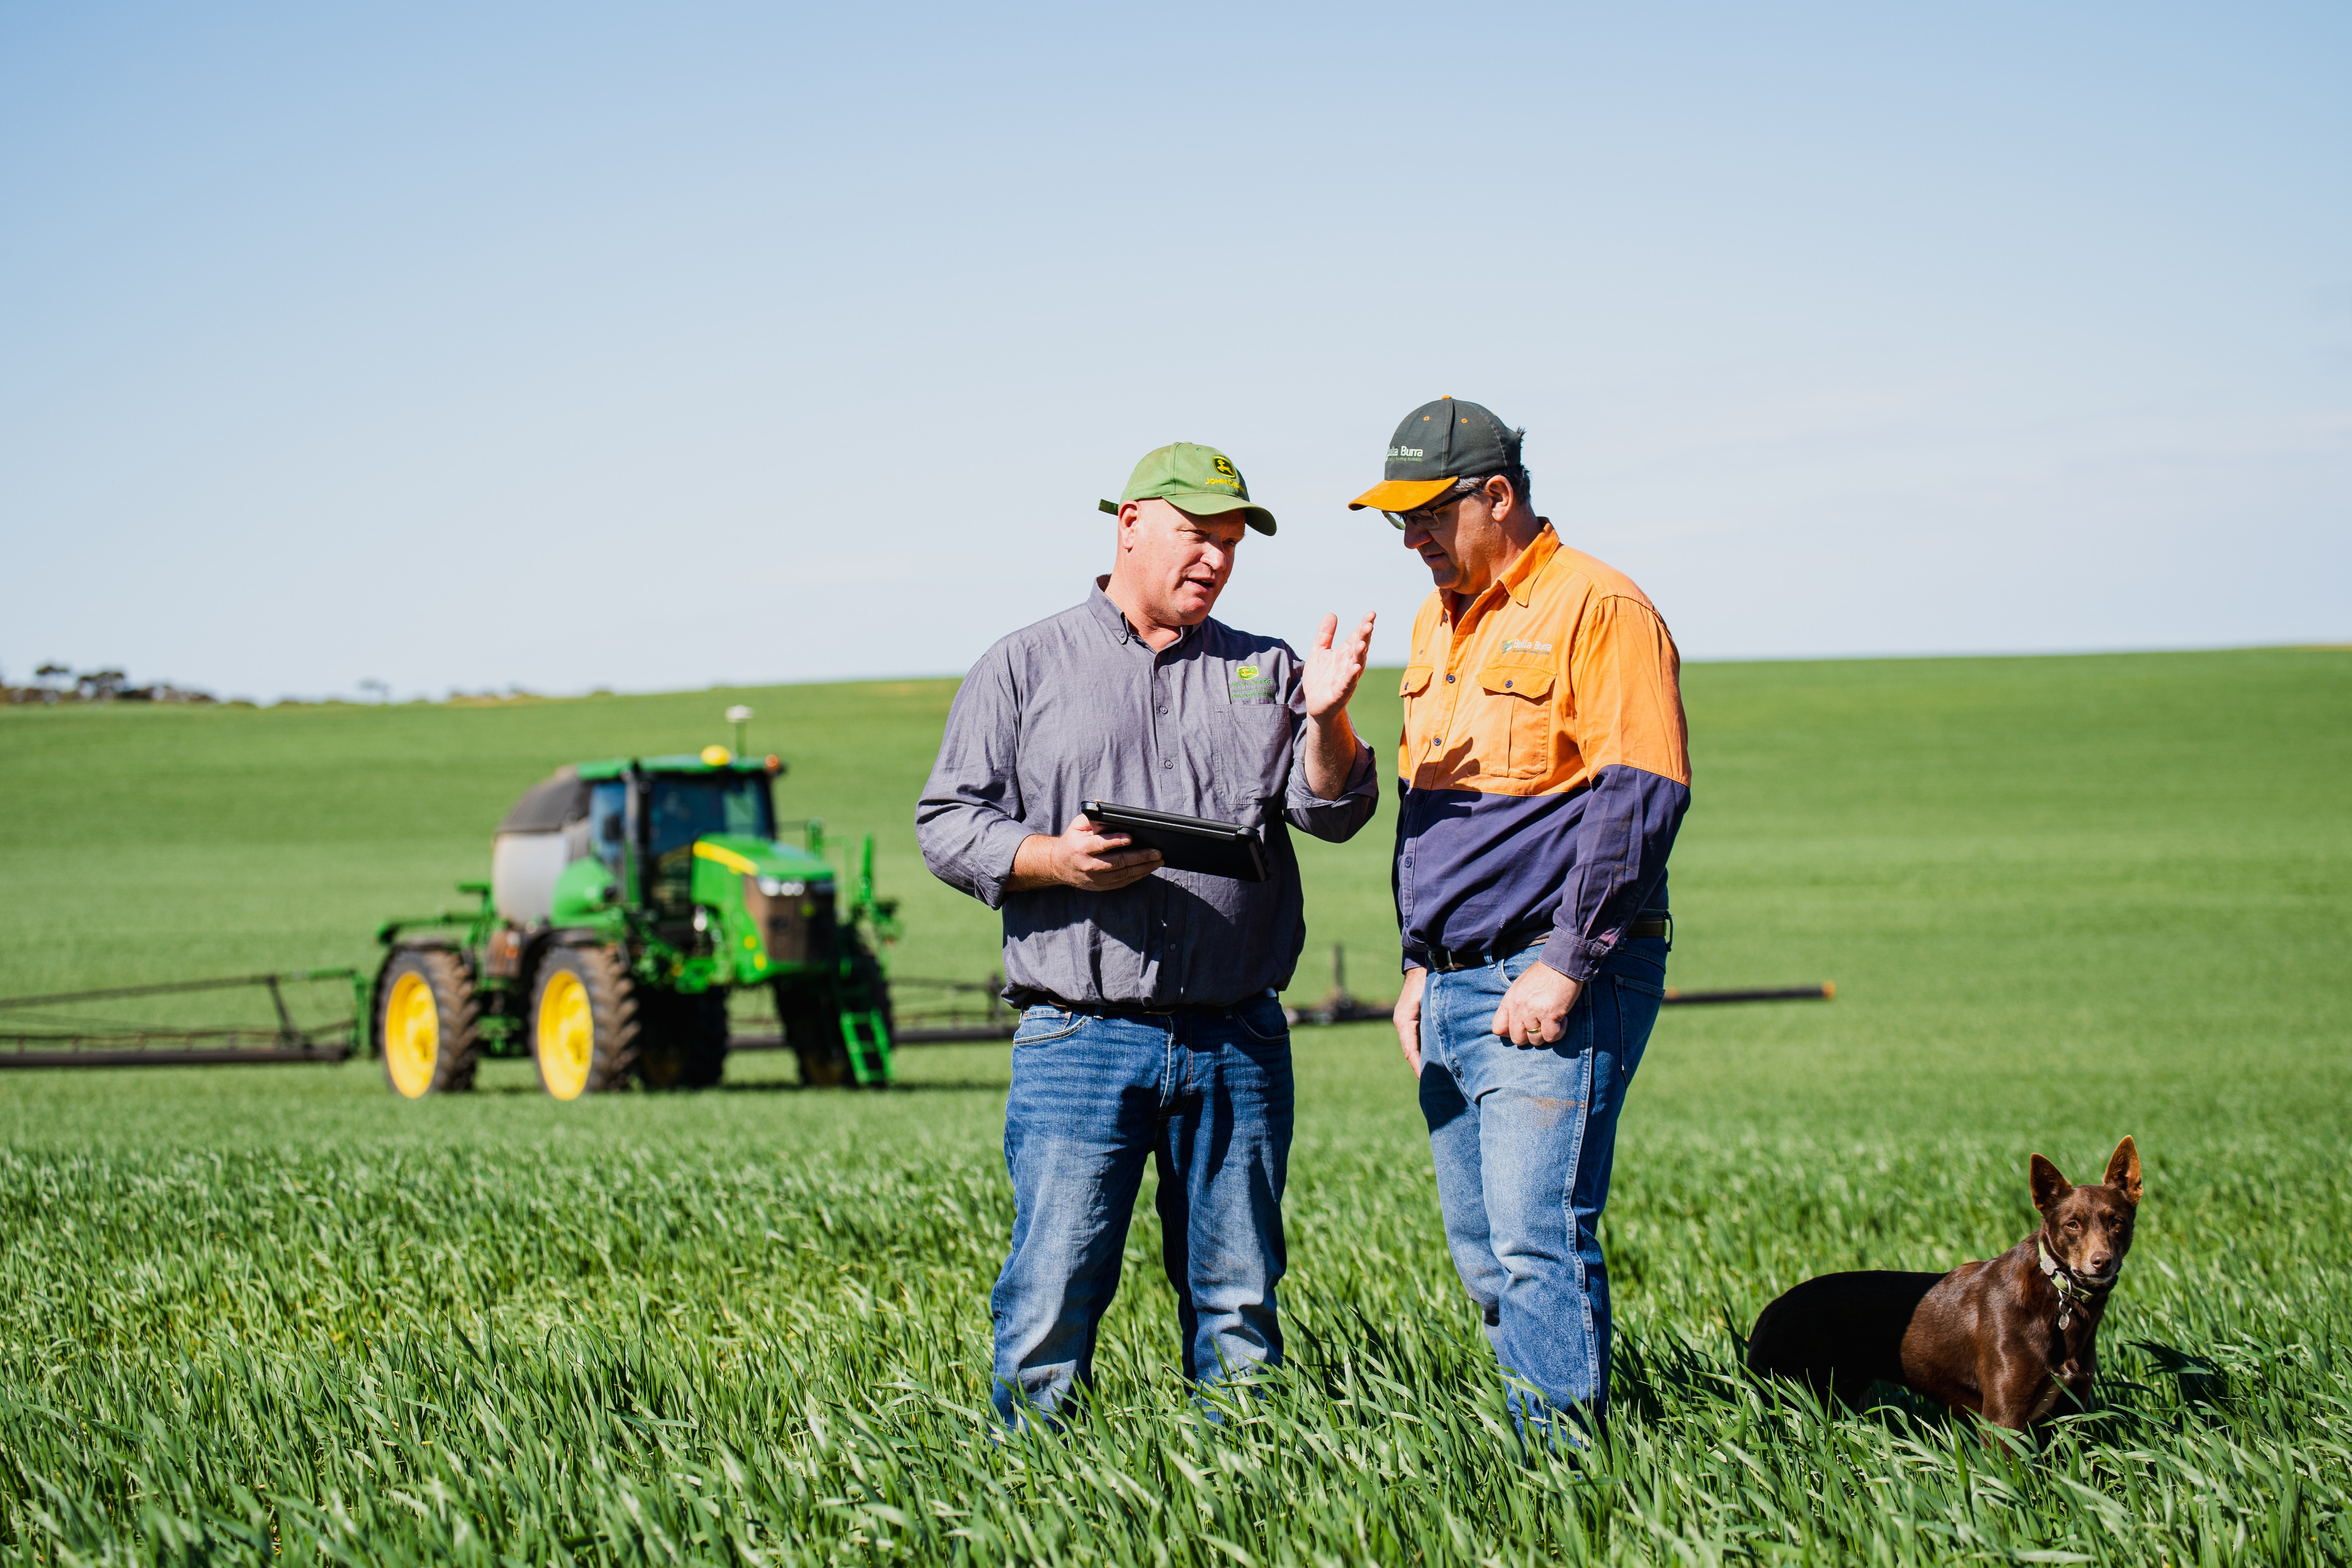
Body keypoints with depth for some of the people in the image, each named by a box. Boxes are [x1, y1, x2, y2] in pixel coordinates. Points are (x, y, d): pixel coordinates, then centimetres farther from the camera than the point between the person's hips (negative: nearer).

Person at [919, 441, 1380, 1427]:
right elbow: (948, 824, 4)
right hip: (1080, 1038, -3)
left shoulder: (1263, 672, 16)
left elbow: (1332, 813, 4)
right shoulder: (1025, 668, 9)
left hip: (1237, 1042, 3)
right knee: (1053, 1298, -7)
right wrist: (1056, 861, -13)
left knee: (1239, 1304, 7)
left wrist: (1326, 720, -16)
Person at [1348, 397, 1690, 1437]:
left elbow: (1638, 801, -15)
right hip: (1455, 991, 9)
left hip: (1557, 988, -9)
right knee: (1482, 1254, 8)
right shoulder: (1437, 627, 19)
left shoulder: (1599, 610, -9)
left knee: (1539, 1242, -14)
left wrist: (1564, 968, -18)